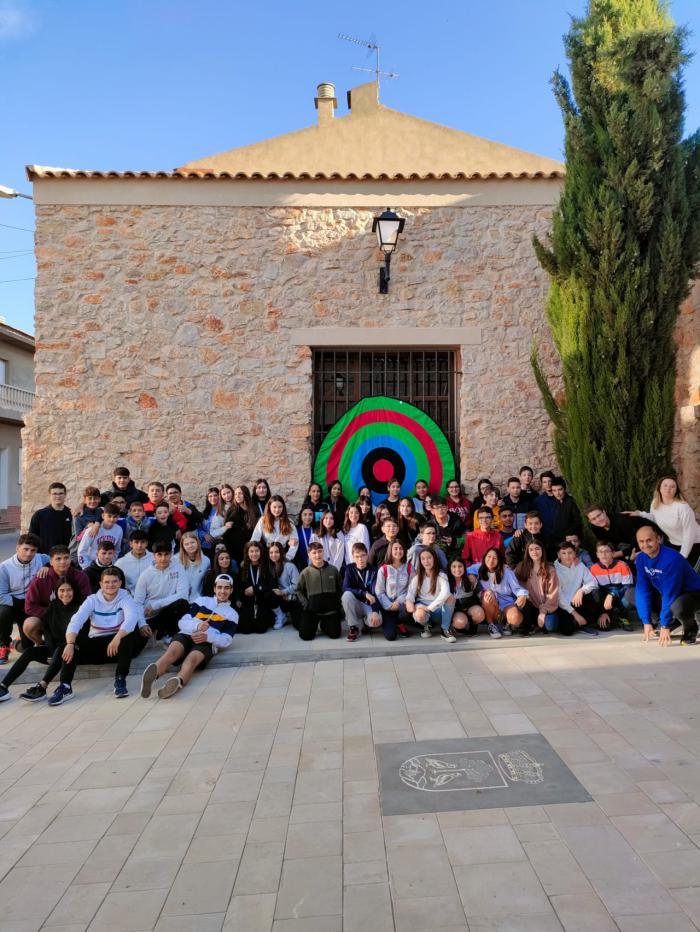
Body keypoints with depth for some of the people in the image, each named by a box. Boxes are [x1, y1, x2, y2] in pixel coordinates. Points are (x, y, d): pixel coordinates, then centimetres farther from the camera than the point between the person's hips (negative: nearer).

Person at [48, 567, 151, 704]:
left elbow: (132, 617, -28)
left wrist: (118, 637, -47)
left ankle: (120, 680, -26)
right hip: (95, 644, 2)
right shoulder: (92, 600, -2)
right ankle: (65, 687, -29)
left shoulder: (125, 598, -7)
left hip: (119, 645, -2)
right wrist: (70, 643, -38)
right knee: (74, 642, -24)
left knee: (130, 633, -32)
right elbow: (75, 621, -18)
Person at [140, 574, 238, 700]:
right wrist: (197, 625, -10)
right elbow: (182, 622, 13)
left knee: (192, 659, -37)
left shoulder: (232, 614, 22)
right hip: (186, 635, 2)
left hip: (207, 643, -2)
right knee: (172, 652, -35)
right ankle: (152, 673, -64)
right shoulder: (202, 600, 26)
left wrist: (207, 636, -14)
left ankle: (178, 682, -69)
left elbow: (226, 641, 7)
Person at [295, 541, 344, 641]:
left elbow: (340, 588, 11)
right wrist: (305, 603, -5)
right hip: (312, 609, -1)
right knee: (306, 635, -11)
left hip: (330, 609, 1)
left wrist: (338, 603, 3)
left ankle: (324, 624, 25)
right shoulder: (305, 573, -3)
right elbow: (299, 590, 7)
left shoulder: (333, 570, 1)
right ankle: (314, 624, 24)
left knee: (335, 634, -9)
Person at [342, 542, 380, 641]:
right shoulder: (349, 568, -4)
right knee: (347, 595, -32)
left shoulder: (373, 570, -8)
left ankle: (365, 620, 6)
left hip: (369, 605, -1)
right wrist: (365, 593, -27)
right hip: (355, 605, 1)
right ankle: (354, 626, -15)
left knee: (376, 621, -33)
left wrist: (375, 611, -31)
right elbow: (345, 588, -16)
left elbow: (376, 593, -15)